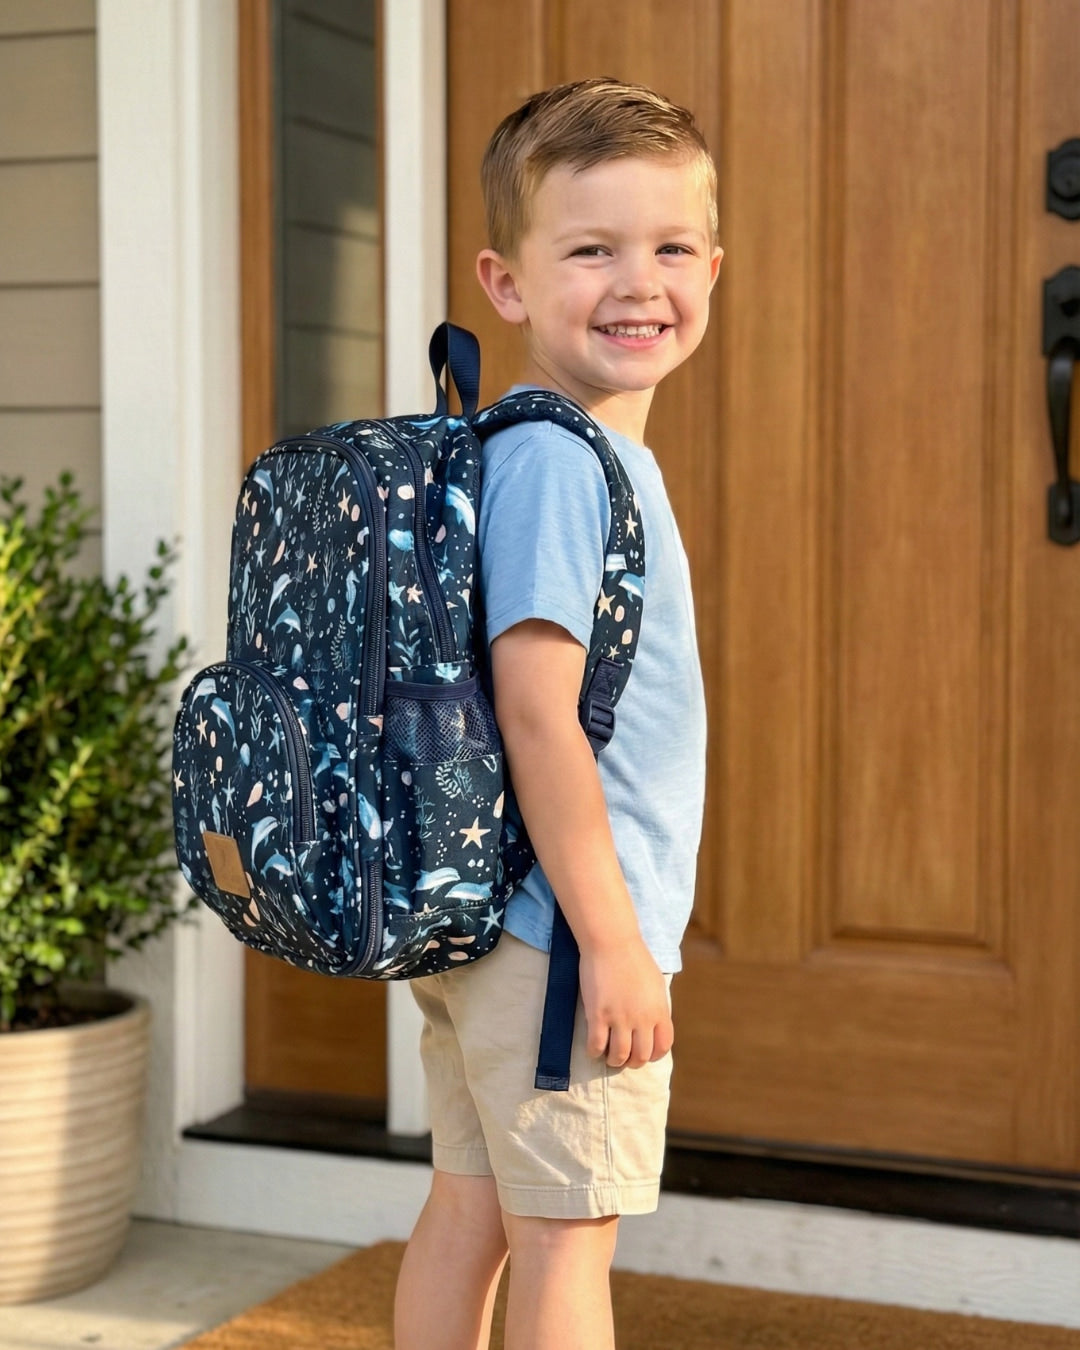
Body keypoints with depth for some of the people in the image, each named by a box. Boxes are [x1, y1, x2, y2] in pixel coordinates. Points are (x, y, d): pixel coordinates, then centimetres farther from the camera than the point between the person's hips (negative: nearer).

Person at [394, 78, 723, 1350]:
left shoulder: (605, 457, 12)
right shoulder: (557, 462, -19)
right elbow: (537, 715, -23)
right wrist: (615, 941, -20)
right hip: (557, 932, -9)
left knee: (469, 1209, 17)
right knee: (565, 1232, 1)